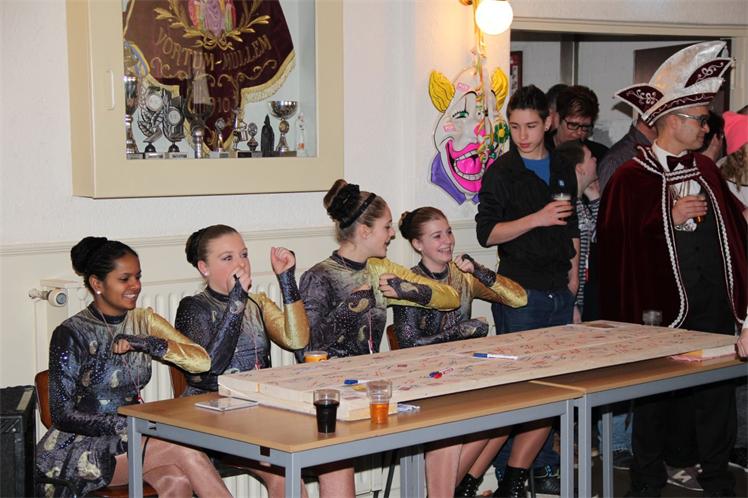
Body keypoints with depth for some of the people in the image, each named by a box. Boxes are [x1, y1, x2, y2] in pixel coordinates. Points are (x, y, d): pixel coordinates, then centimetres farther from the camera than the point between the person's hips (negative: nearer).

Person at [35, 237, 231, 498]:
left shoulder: (143, 320, 7)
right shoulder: (71, 334, -9)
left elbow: (202, 361, -4)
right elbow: (63, 415, -12)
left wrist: (147, 343, -19)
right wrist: (130, 425, -22)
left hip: (129, 440, 5)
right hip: (79, 449, -5)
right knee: (185, 451, -26)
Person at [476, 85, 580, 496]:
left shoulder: (563, 171, 15)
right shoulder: (501, 172, -2)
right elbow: (487, 233, -7)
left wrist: (573, 283, 15)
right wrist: (537, 218, -17)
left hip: (558, 292, 5)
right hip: (520, 292, -5)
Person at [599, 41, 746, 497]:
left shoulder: (707, 170, 14)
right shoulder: (632, 177, -6)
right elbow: (614, 238, -12)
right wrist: (670, 217, -15)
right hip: (662, 305, -5)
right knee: (657, 397, 6)